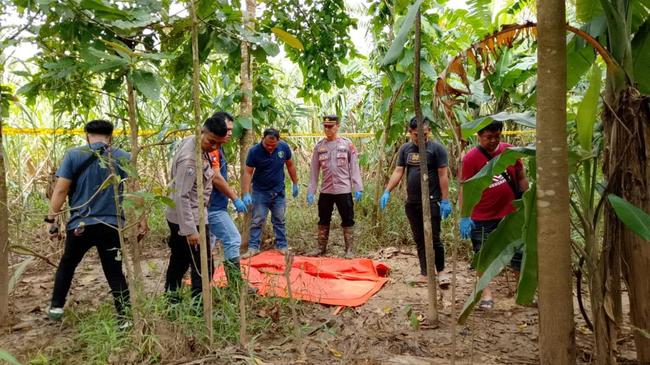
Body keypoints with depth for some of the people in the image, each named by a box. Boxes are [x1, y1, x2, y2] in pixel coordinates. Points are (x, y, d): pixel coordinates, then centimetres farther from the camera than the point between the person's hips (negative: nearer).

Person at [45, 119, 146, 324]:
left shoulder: (74, 155, -1)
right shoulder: (123, 158, 2)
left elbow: (60, 190, -5)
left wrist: (51, 219, 3)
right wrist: (141, 219, 6)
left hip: (80, 225, 0)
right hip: (112, 226, 1)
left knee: (67, 264, 25)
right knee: (115, 273, 8)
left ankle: (56, 306, 34)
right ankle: (125, 319, 8)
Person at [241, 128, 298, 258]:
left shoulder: (284, 147, -10)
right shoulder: (254, 151, -18)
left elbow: (290, 165, 5)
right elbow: (248, 173, -16)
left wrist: (295, 184, 9)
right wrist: (246, 194, -23)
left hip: (278, 191, 2)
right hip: (260, 192, -2)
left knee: (279, 221, 11)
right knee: (257, 221, 1)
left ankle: (282, 246, 20)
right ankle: (253, 247, 10)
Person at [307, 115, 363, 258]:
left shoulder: (347, 144, -1)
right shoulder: (319, 146, 5)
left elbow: (354, 167, -2)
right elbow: (314, 171, 6)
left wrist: (357, 188, -8)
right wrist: (310, 191, 2)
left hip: (344, 190, -3)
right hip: (325, 191, 3)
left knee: (347, 221, 3)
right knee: (323, 221, 12)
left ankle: (350, 250, 11)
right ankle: (321, 248, 24)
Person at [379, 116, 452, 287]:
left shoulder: (436, 148, -5)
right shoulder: (405, 149, 9)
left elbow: (443, 175, -8)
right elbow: (398, 172, 8)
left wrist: (445, 200, -12)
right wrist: (387, 192, -2)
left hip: (431, 201, -5)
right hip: (411, 202, 5)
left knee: (433, 238, -3)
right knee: (419, 239, 10)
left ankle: (441, 271, 14)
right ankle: (425, 272, 19)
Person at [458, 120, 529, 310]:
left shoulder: (510, 151, 1)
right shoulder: (471, 157, -10)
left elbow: (521, 178, 10)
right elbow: (464, 188, -9)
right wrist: (464, 217, -13)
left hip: (511, 214, 3)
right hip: (482, 218, -3)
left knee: (519, 254, 11)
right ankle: (486, 293, 22)